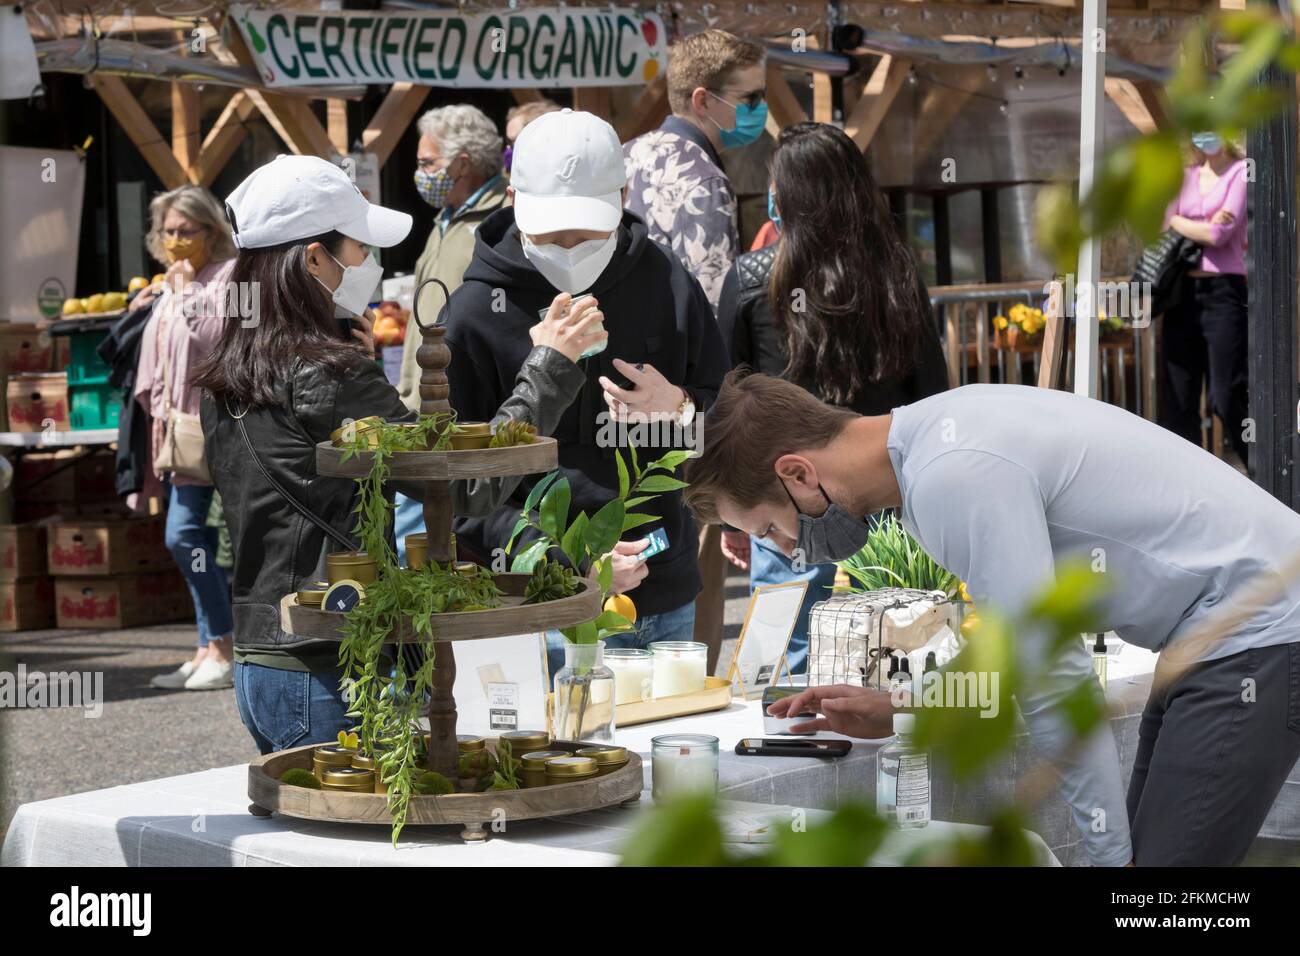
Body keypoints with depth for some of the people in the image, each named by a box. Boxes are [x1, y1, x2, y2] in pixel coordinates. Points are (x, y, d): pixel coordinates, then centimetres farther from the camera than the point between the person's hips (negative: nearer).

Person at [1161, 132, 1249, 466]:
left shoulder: (1241, 173, -3)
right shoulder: (1187, 176, 16)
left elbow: (1219, 234, -13)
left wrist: (1178, 222, 3)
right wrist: (1204, 227, -11)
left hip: (1223, 290, -6)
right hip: (1183, 291, 6)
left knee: (1226, 397, -10)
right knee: (1178, 396, 4)